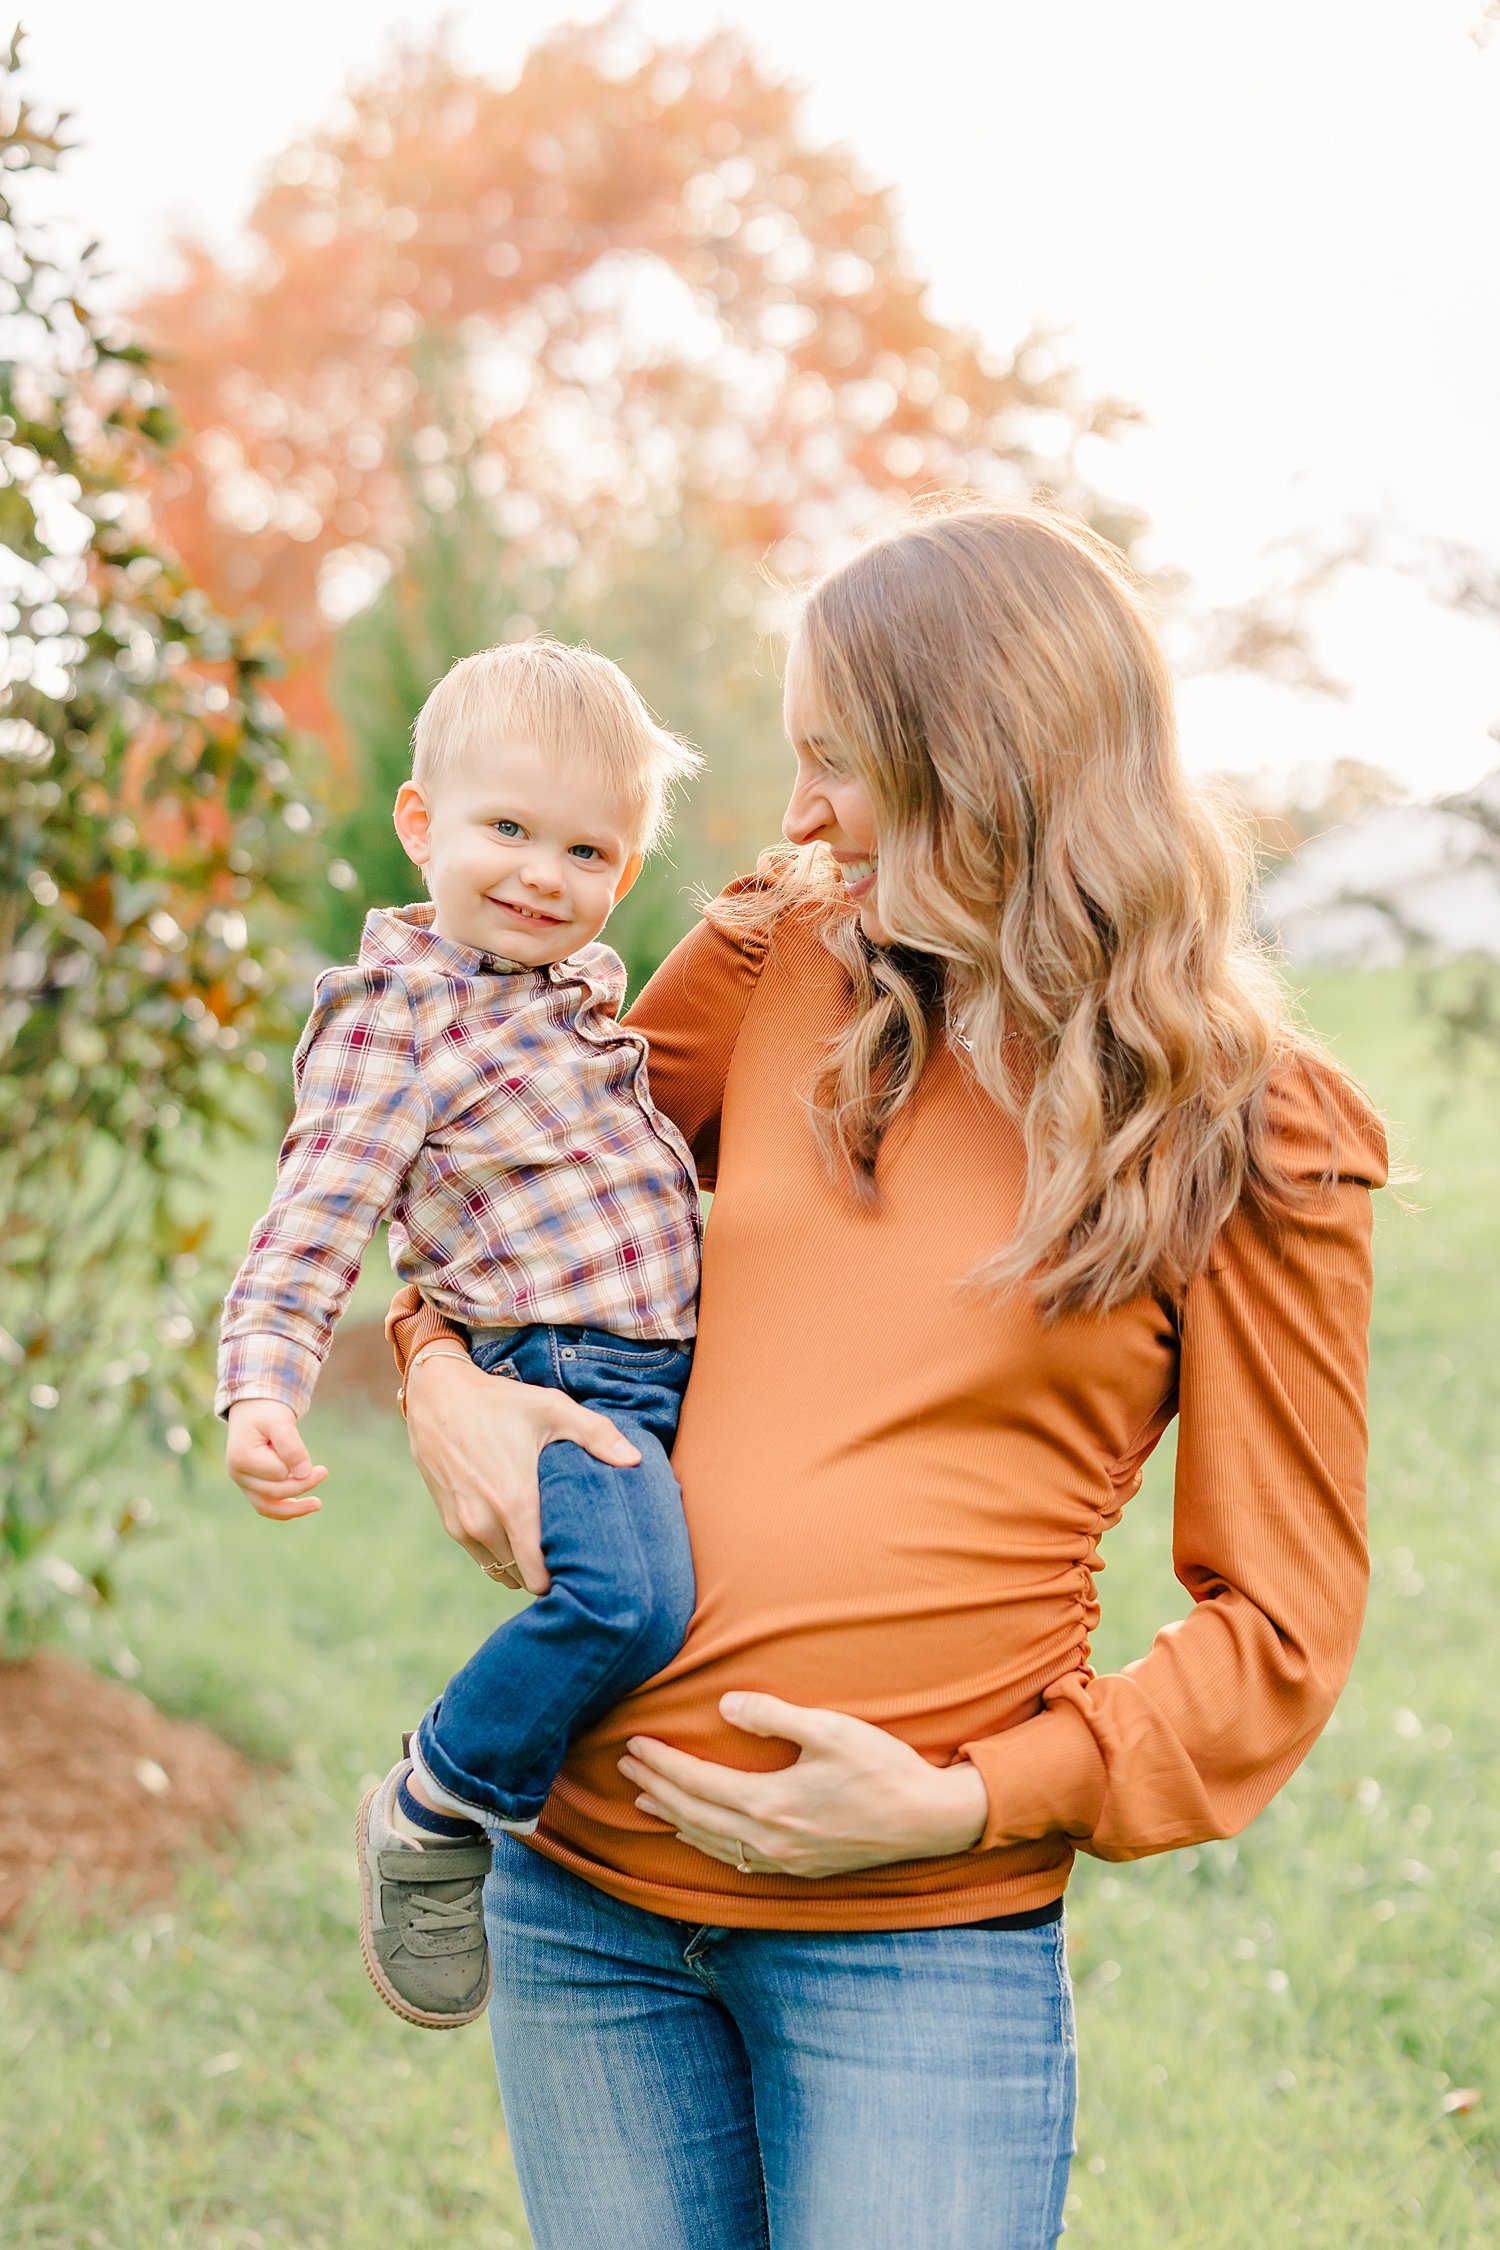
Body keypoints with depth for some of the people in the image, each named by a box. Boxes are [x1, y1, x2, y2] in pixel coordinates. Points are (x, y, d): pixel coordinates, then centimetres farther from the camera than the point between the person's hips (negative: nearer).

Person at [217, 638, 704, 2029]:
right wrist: (261, 1389, -29)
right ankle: (431, 1820, -10)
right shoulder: (397, 1027, -9)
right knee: (625, 1596, -32)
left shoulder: (581, 991, 16)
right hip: (558, 1382, -9)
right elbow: (311, 1230, -15)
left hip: (670, 1366, 9)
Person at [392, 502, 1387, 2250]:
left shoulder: (1246, 1136, -5)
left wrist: (965, 1803, -14)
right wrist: (437, 1365, 1)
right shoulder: (779, 963, 5)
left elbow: (1279, 1617, -3)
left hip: (924, 1936, -3)